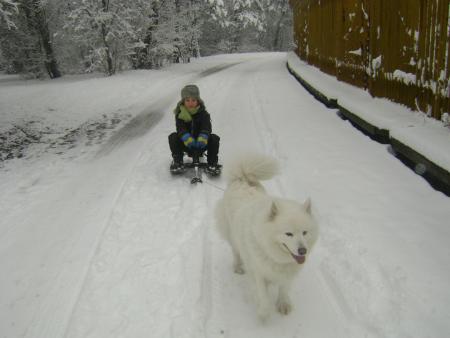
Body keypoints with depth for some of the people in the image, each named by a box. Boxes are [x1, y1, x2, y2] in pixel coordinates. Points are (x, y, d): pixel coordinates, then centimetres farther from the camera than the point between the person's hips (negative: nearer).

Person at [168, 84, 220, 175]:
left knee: (214, 138, -24)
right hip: (186, 144, 0)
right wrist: (187, 138, -44)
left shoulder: (203, 113, -6)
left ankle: (212, 164, -12)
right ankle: (177, 162, -9)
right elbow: (180, 128, -22)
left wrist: (202, 138, -44)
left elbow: (206, 128, -22)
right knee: (173, 137, -24)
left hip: (200, 143, 0)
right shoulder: (180, 114, -6)